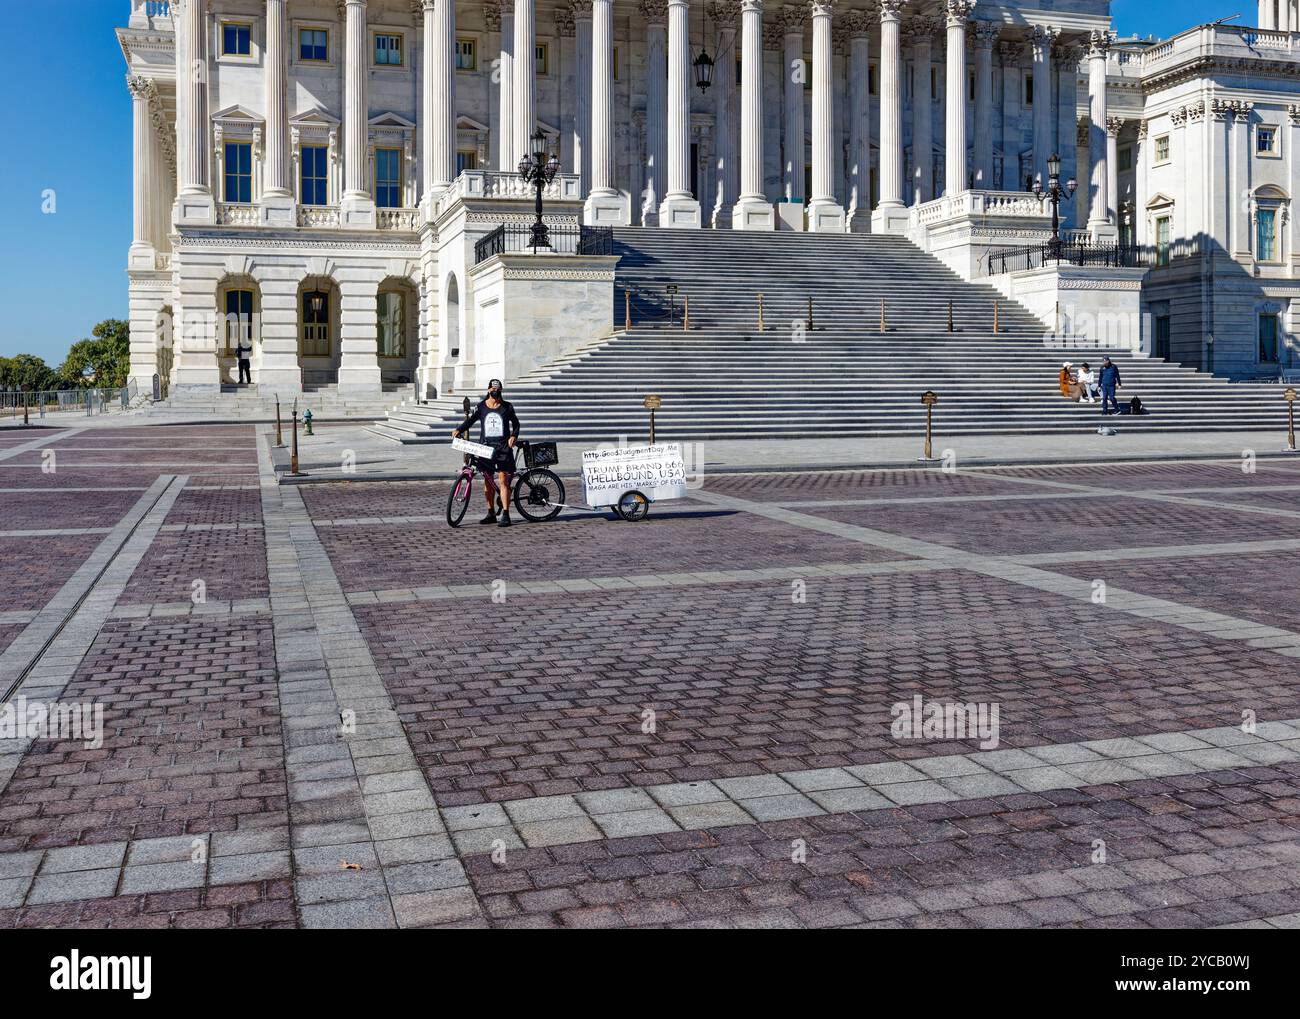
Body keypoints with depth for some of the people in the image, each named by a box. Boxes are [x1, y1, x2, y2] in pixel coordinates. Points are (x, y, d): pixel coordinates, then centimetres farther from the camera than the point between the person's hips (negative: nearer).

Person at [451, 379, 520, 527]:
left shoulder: (507, 407, 4)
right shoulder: (481, 407, 6)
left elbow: (515, 423, 12)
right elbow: (470, 420, 6)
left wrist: (514, 436, -5)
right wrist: (459, 430, -11)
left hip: (503, 446, -3)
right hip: (485, 446, 3)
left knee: (503, 480, -10)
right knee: (488, 480, 8)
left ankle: (505, 515, -10)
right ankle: (491, 514, 17)